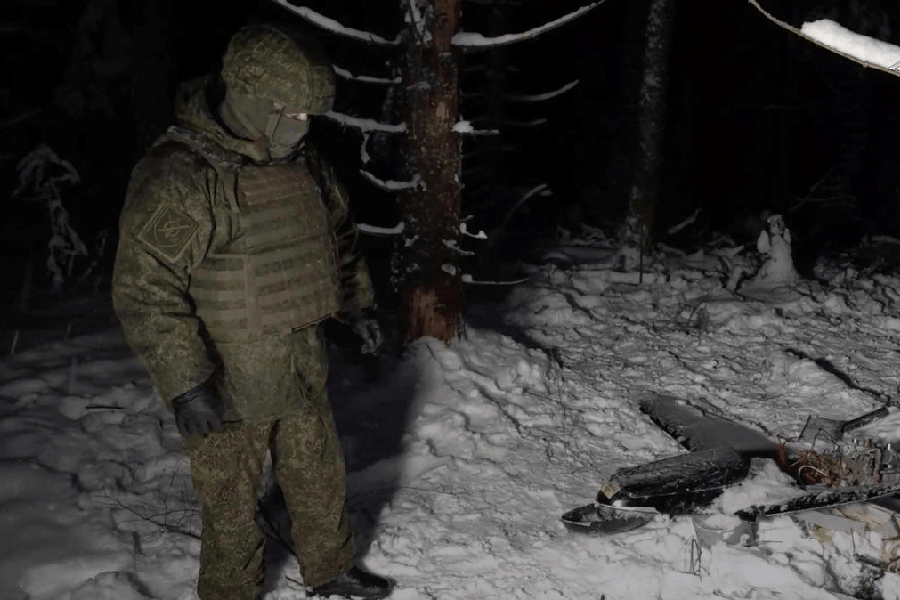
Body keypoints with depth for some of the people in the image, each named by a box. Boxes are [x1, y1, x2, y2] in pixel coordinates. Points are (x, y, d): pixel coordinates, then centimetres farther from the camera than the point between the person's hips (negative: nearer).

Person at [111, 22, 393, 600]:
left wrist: (357, 303, 23)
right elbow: (145, 292, -23)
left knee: (322, 480, 22)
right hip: (228, 388, -7)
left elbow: (340, 237, 20)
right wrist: (185, 384, -24)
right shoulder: (177, 177, -22)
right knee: (232, 506, 11)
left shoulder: (303, 162, 3)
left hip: (304, 373, 7)